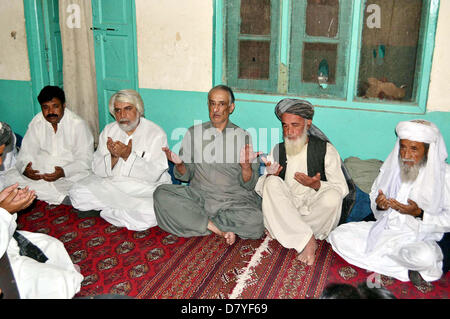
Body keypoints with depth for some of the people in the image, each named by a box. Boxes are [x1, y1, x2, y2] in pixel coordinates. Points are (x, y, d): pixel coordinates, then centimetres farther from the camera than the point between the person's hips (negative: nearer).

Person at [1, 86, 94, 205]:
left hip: (69, 174, -3)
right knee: (8, 177, -14)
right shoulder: (36, 122, 6)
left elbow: (85, 160, -10)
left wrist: (64, 172, -28)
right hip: (39, 172, 3)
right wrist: (25, 169, -20)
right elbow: (26, 153, 4)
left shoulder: (78, 124, -6)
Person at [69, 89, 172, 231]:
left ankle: (104, 210, -9)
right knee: (77, 194, -15)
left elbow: (153, 175, -18)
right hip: (110, 185, 4)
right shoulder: (109, 130, 6)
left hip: (145, 189, -4)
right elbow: (97, 170, 0)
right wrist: (113, 157, -20)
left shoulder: (156, 134, -9)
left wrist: (128, 156, -27)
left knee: (148, 215, -33)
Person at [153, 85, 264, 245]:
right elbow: (185, 176, 9)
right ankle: (218, 228, -20)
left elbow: (249, 185, 1)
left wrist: (246, 167, -21)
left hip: (233, 199, -1)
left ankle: (202, 222, -12)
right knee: (161, 194, -23)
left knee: (257, 221, -31)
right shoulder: (193, 133, 8)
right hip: (199, 195, 2)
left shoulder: (243, 137, 4)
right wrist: (179, 164, -13)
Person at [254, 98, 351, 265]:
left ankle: (279, 230, -15)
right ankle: (307, 241, -27)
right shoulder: (277, 150, 10)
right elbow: (260, 189, 5)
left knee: (332, 196, -32)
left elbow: (342, 188, -3)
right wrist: (269, 175, -17)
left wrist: (316, 185, -22)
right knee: (272, 183, -25)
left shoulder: (326, 149, 2)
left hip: (315, 211, -1)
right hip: (285, 210, 2)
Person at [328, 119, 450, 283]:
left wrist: (419, 214, -23)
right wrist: (379, 206, -10)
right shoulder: (392, 166, 3)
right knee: (338, 236, -14)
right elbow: (374, 196, 14)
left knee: (426, 257, -40)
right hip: (383, 230, 5)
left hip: (419, 238, -5)